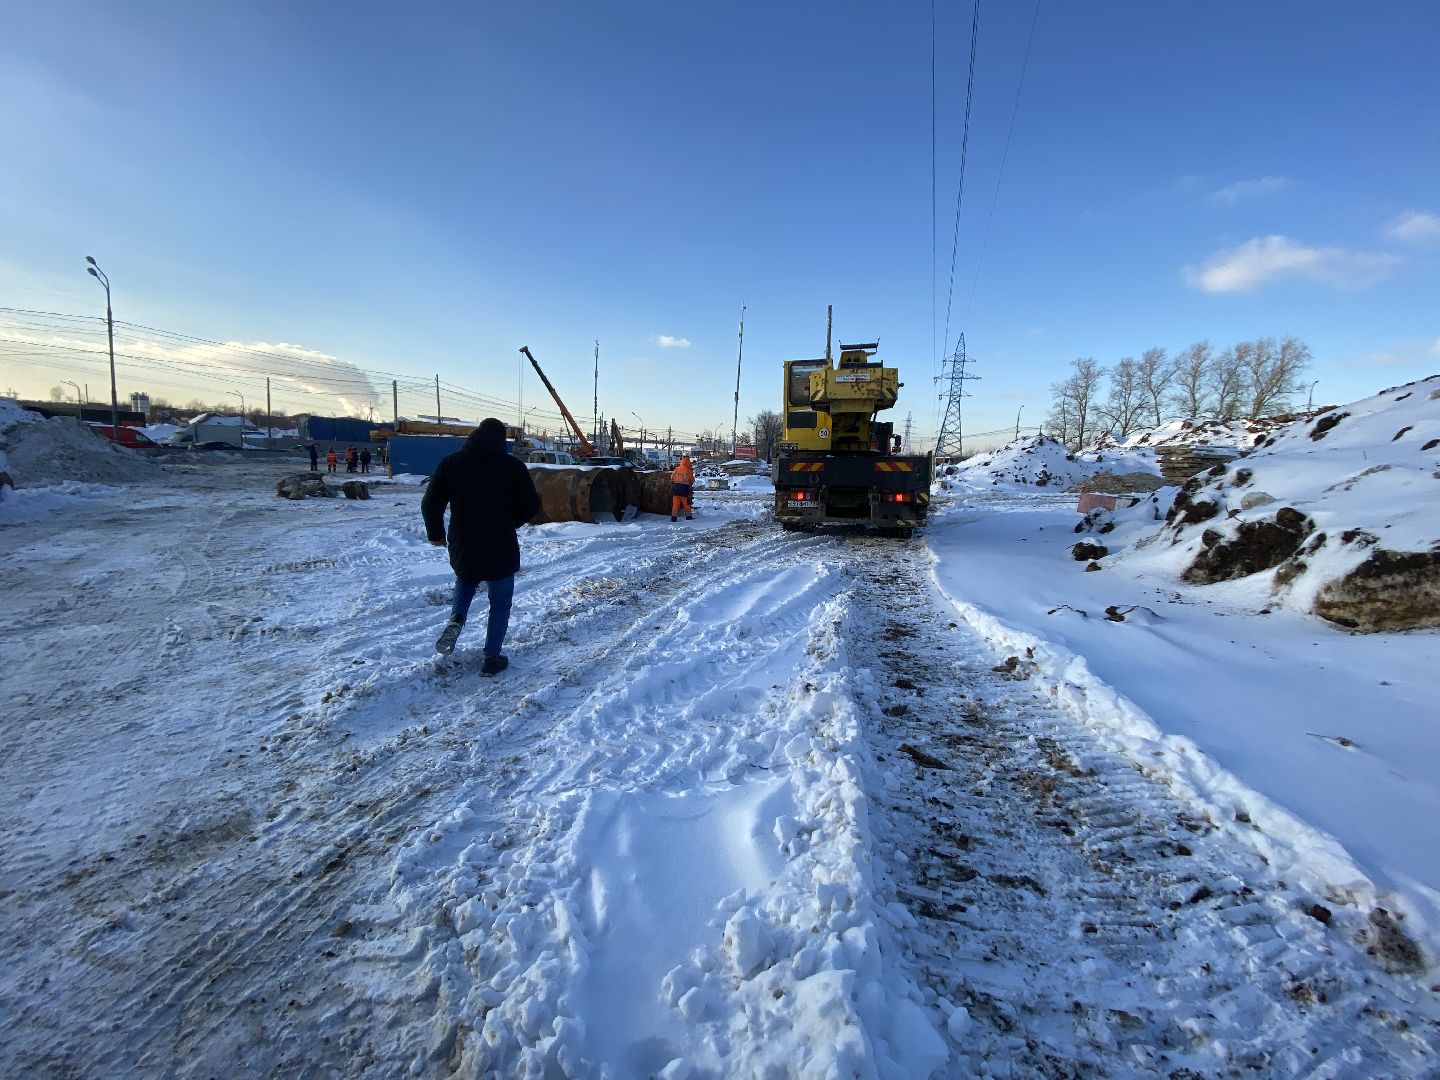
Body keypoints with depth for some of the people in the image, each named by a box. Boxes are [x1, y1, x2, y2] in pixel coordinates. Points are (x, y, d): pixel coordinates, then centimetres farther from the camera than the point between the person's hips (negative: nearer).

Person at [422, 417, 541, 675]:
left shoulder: (450, 464, -2)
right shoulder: (514, 466, -8)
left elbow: (430, 505, -2)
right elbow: (531, 506, -5)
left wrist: (436, 534, 14)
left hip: (462, 548, 3)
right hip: (501, 550, -2)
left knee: (466, 582, 32)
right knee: (500, 601, 14)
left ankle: (456, 621, 6)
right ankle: (492, 658, 14)